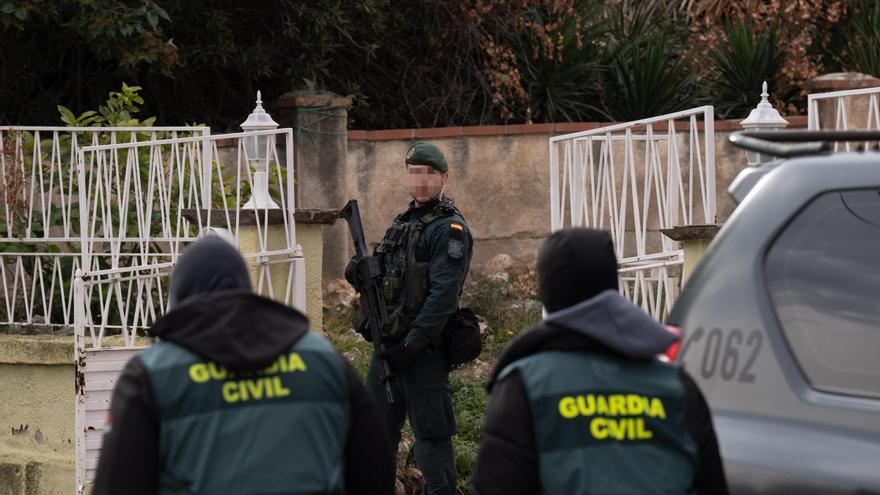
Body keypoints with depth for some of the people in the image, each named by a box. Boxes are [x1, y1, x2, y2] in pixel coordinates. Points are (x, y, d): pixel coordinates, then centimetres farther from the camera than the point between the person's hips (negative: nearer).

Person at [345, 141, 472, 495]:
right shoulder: (404, 223, 17)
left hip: (424, 350, -9)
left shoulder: (450, 228, -10)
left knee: (431, 437, -6)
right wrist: (360, 275, -2)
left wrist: (411, 345, -23)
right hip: (389, 345, 9)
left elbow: (443, 295, -19)